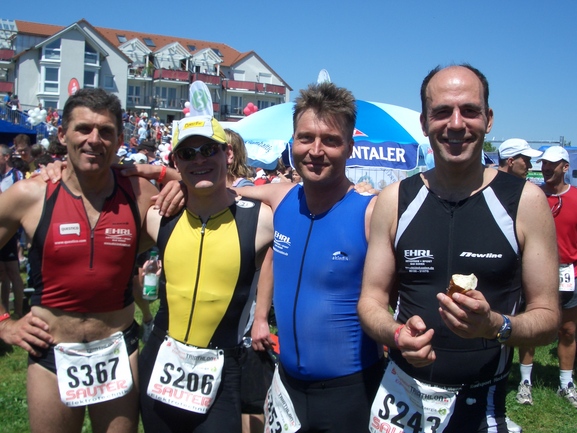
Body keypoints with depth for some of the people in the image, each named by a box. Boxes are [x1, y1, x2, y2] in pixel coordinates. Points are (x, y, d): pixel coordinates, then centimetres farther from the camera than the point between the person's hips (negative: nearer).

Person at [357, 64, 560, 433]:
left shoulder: (526, 201, -8)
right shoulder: (393, 201, -3)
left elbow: (547, 317, -5)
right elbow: (372, 299, 2)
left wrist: (496, 325, -25)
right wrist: (397, 333, -19)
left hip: (483, 403, -1)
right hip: (402, 394, 2)